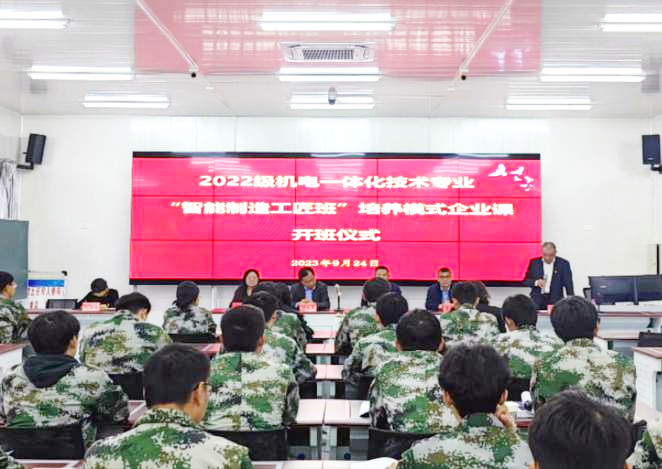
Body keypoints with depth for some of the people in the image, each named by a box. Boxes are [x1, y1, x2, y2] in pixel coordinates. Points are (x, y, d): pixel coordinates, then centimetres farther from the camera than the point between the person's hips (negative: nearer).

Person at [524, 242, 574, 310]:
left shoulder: (563, 264, 1)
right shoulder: (534, 262, 5)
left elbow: (569, 285, 3)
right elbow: (525, 280, 7)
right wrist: (536, 282, -12)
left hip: (555, 302, -1)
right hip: (537, 302, 1)